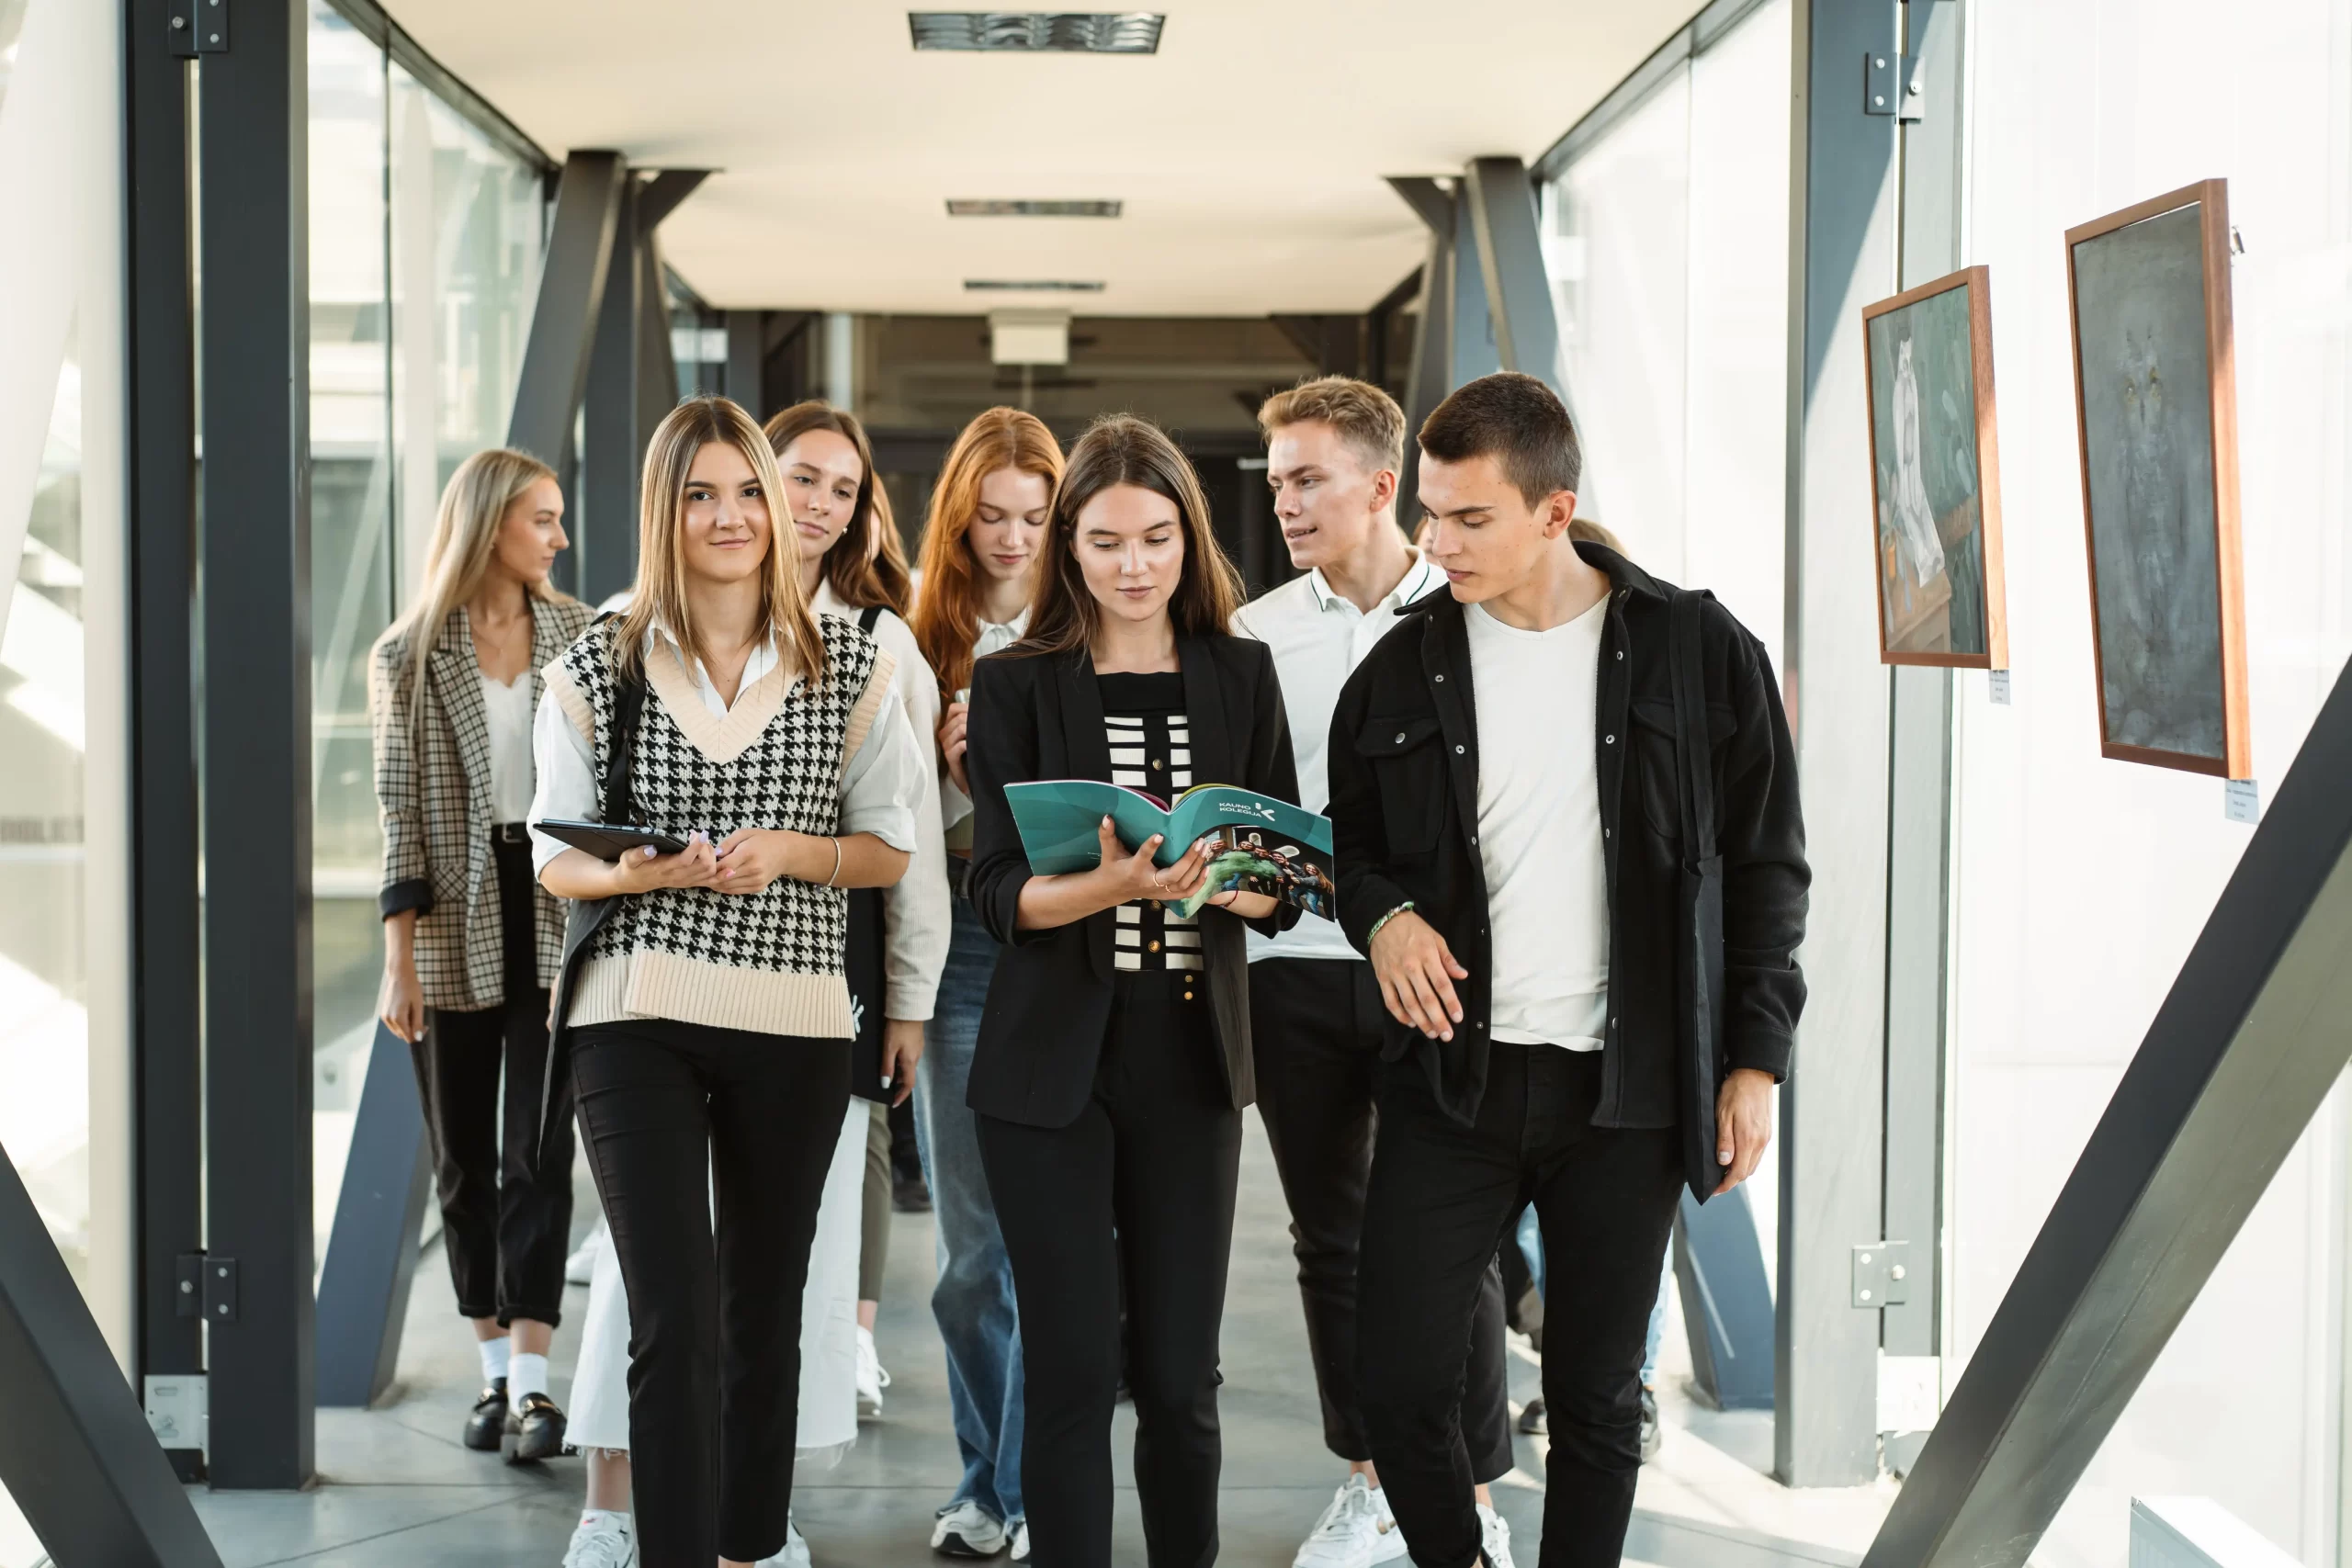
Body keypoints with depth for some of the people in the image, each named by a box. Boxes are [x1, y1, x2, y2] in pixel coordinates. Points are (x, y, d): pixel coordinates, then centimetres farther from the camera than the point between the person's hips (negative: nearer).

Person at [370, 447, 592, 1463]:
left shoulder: (580, 635, 5)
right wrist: (399, 956, -6)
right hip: (454, 929, 0)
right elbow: (400, 810, -1)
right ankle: (495, 1368, 20)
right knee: (462, 1158, 8)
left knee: (537, 1150, -7)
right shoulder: (408, 656, 1)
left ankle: (533, 1380, -8)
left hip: (556, 920, 0)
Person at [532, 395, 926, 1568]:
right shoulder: (595, 669, 3)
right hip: (636, 1020, -1)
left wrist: (786, 852, -12)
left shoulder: (852, 667, 4)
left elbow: (891, 850, 7)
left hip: (792, 1026, 2)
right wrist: (646, 872, -16)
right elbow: (555, 857, 6)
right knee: (675, 1322, -10)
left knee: (764, 1313, 12)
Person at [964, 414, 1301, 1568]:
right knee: (1071, 1370, 0)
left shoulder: (1241, 675, 7)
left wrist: (1231, 884, -18)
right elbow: (997, 890, -6)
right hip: (1053, 1062, -2)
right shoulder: (1016, 685, 1)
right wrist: (1112, 884, -25)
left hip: (1191, 1054, 2)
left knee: (1180, 1375, 5)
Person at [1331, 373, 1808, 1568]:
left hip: (1628, 1089, -2)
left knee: (1597, 1400, 8)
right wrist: (1381, 914, -7)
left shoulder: (1699, 652, -3)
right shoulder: (1404, 669, 4)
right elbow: (1349, 841, 16)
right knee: (1399, 1387, -1)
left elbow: (1766, 870, 3)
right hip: (1452, 1077, 2)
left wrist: (1754, 1061, -2)